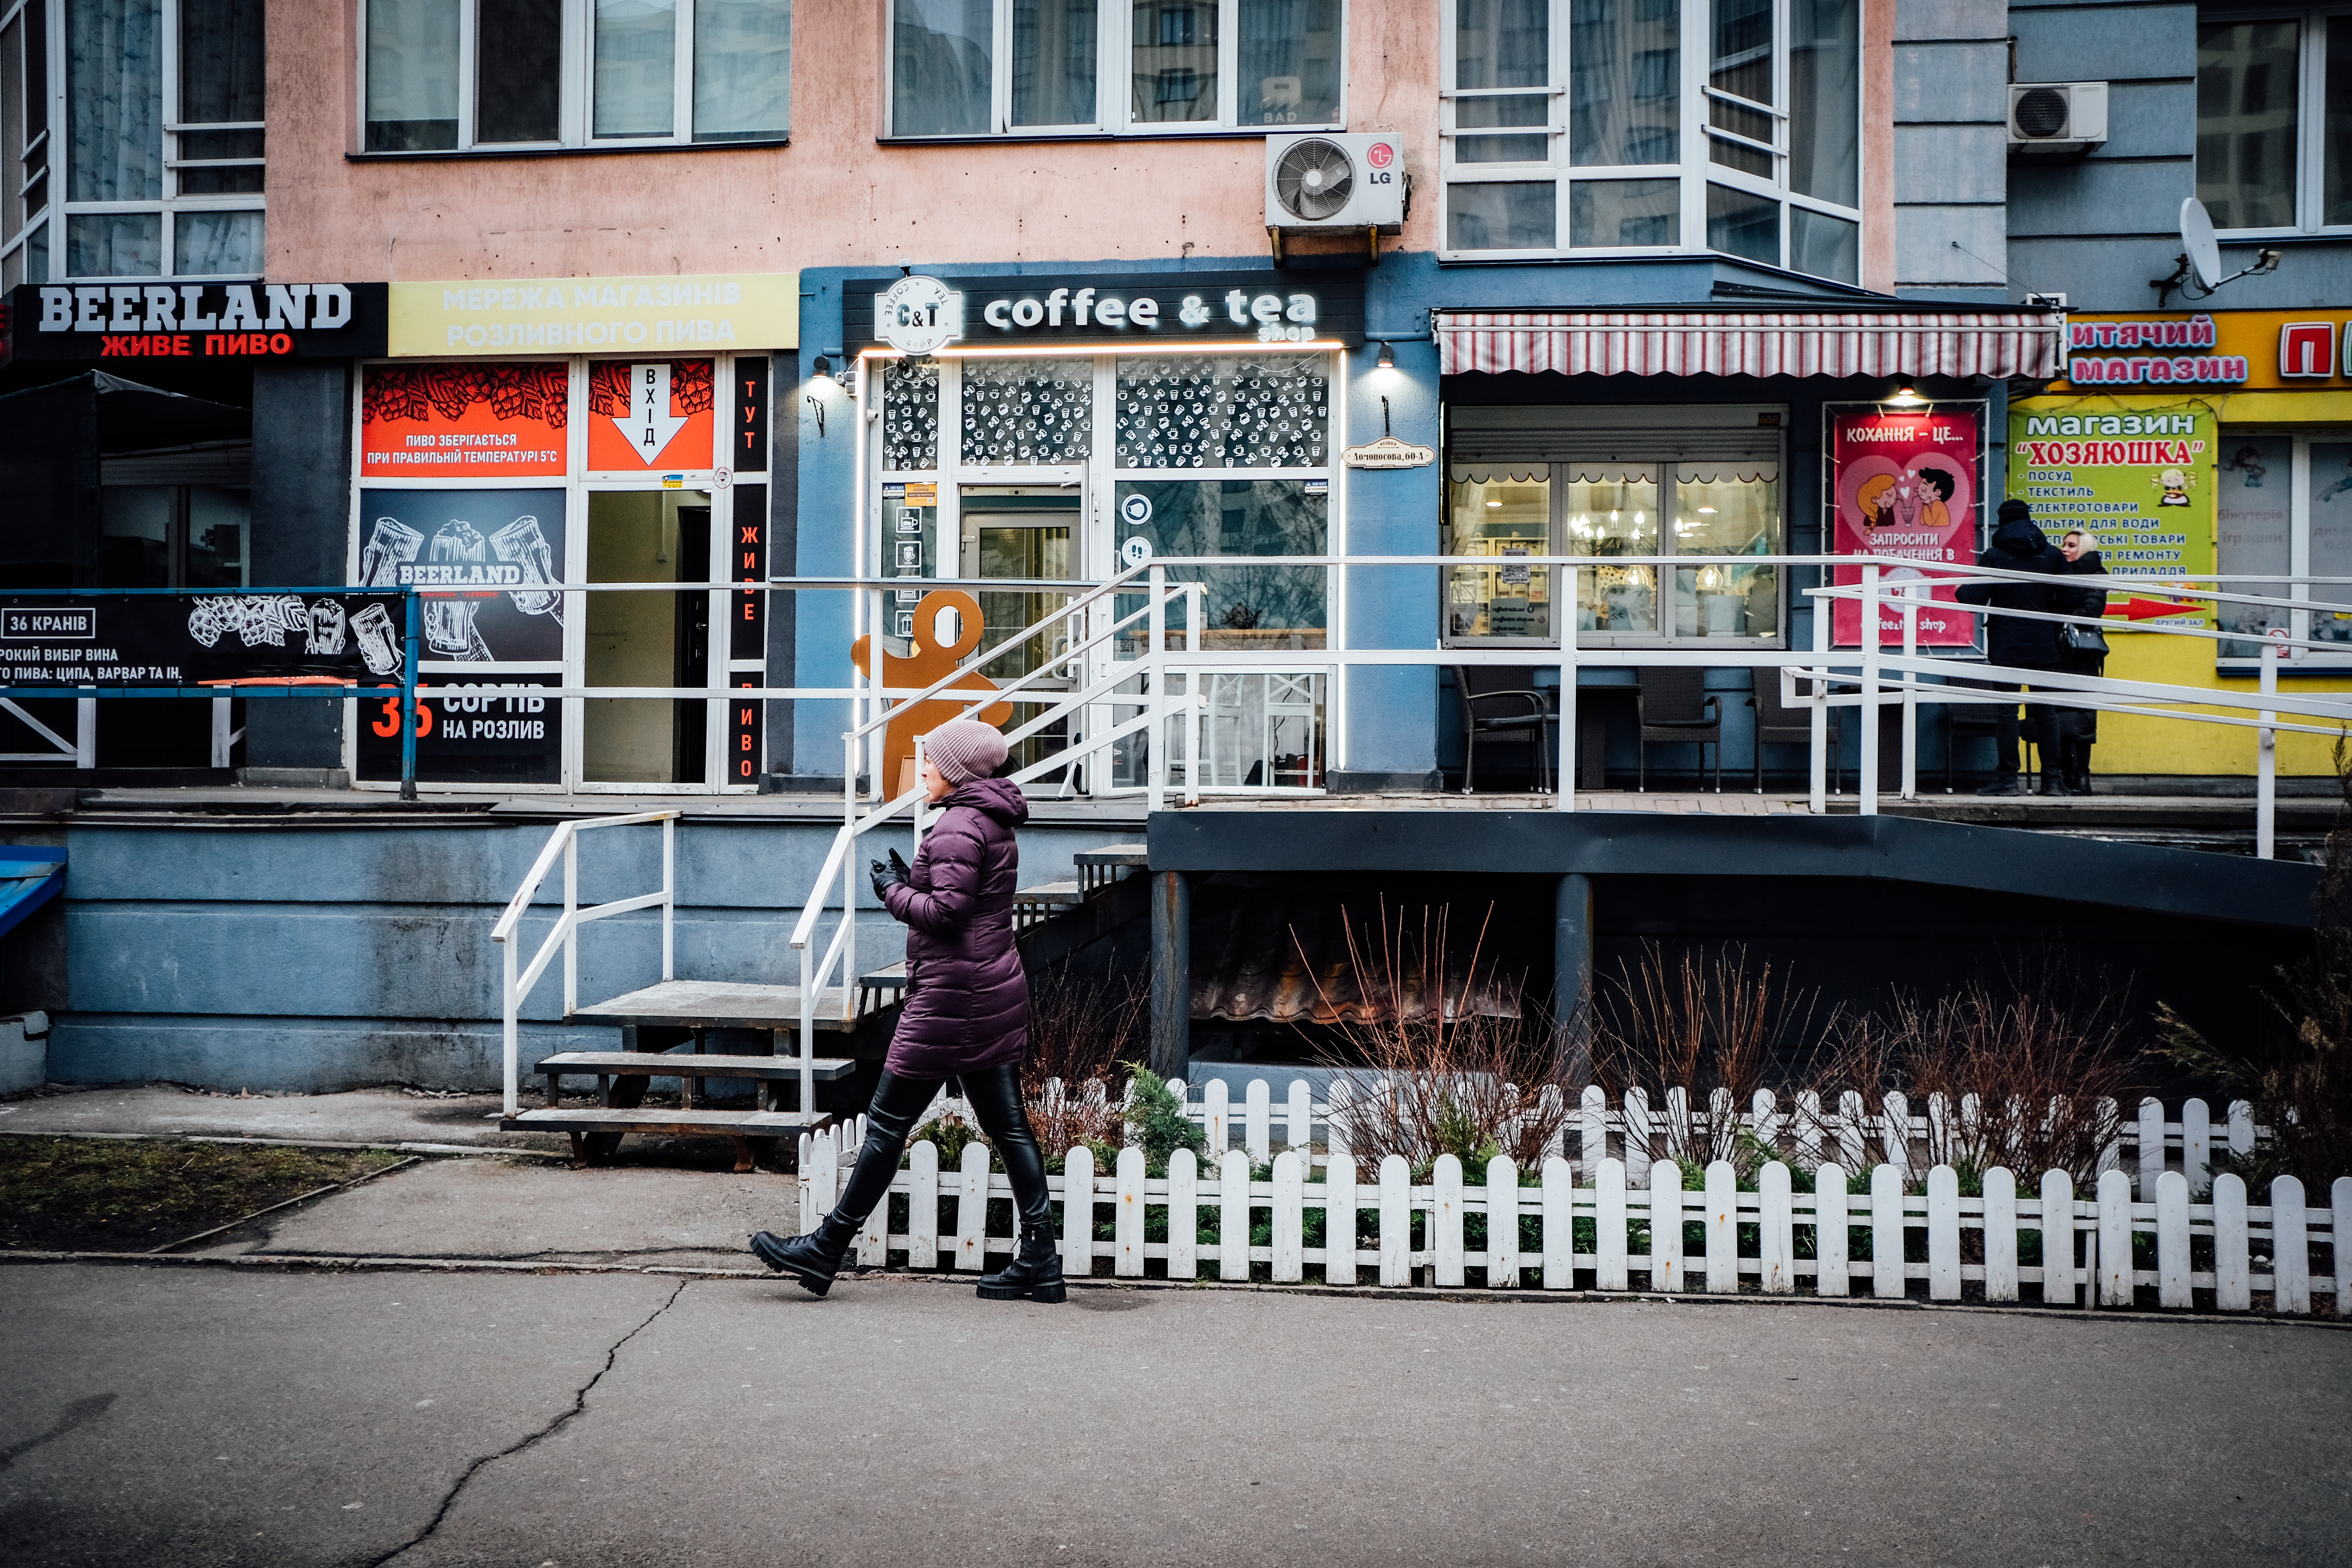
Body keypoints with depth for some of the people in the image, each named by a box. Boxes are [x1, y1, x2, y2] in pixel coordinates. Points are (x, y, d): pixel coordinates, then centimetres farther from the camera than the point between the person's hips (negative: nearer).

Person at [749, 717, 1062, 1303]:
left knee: (888, 1122, 0)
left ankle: (825, 1250, 10)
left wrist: (894, 892, -6)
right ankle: (1040, 1261, 9)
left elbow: (947, 912, -21)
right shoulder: (995, 824, 16)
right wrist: (911, 881, 9)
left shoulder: (957, 826, -14)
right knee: (1008, 1125, 8)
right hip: (997, 992, 10)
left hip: (952, 996, -10)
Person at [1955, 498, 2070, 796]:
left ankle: (2008, 778, -4)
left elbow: (1974, 599, -9)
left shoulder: (1993, 557, -4)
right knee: (2044, 711, 7)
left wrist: (1960, 590, 12)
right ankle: (2051, 779, 9)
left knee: (2007, 711, -2)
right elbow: (2066, 600, 7)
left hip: (2006, 647, -3)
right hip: (2044, 646, 3)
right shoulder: (2053, 555, 6)